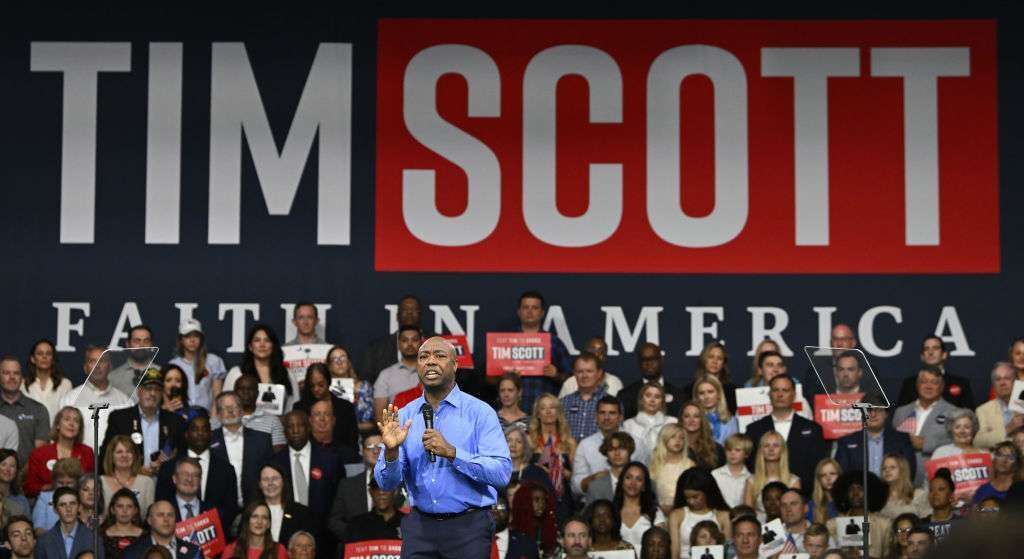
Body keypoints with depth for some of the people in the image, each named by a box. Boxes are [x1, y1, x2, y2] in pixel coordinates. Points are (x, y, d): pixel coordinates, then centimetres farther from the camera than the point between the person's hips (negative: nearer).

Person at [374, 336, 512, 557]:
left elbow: (502, 473, -15)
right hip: (419, 526, 3)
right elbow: (387, 482, 1)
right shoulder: (404, 416, 5)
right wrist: (391, 451, -18)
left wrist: (452, 452, -23)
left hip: (468, 525, -3)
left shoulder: (480, 413, -5)